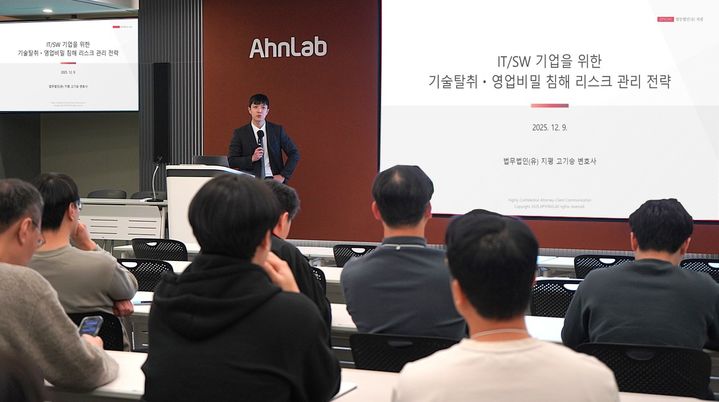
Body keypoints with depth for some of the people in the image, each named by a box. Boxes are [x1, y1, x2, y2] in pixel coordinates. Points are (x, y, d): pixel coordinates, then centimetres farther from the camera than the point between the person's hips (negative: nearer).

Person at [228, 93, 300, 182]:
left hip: (274, 180, 1)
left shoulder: (277, 130, 7)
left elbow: (294, 154, 9)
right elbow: (231, 161, 2)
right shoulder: (240, 133, 4)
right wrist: (252, 159, -12)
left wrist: (283, 175, -1)